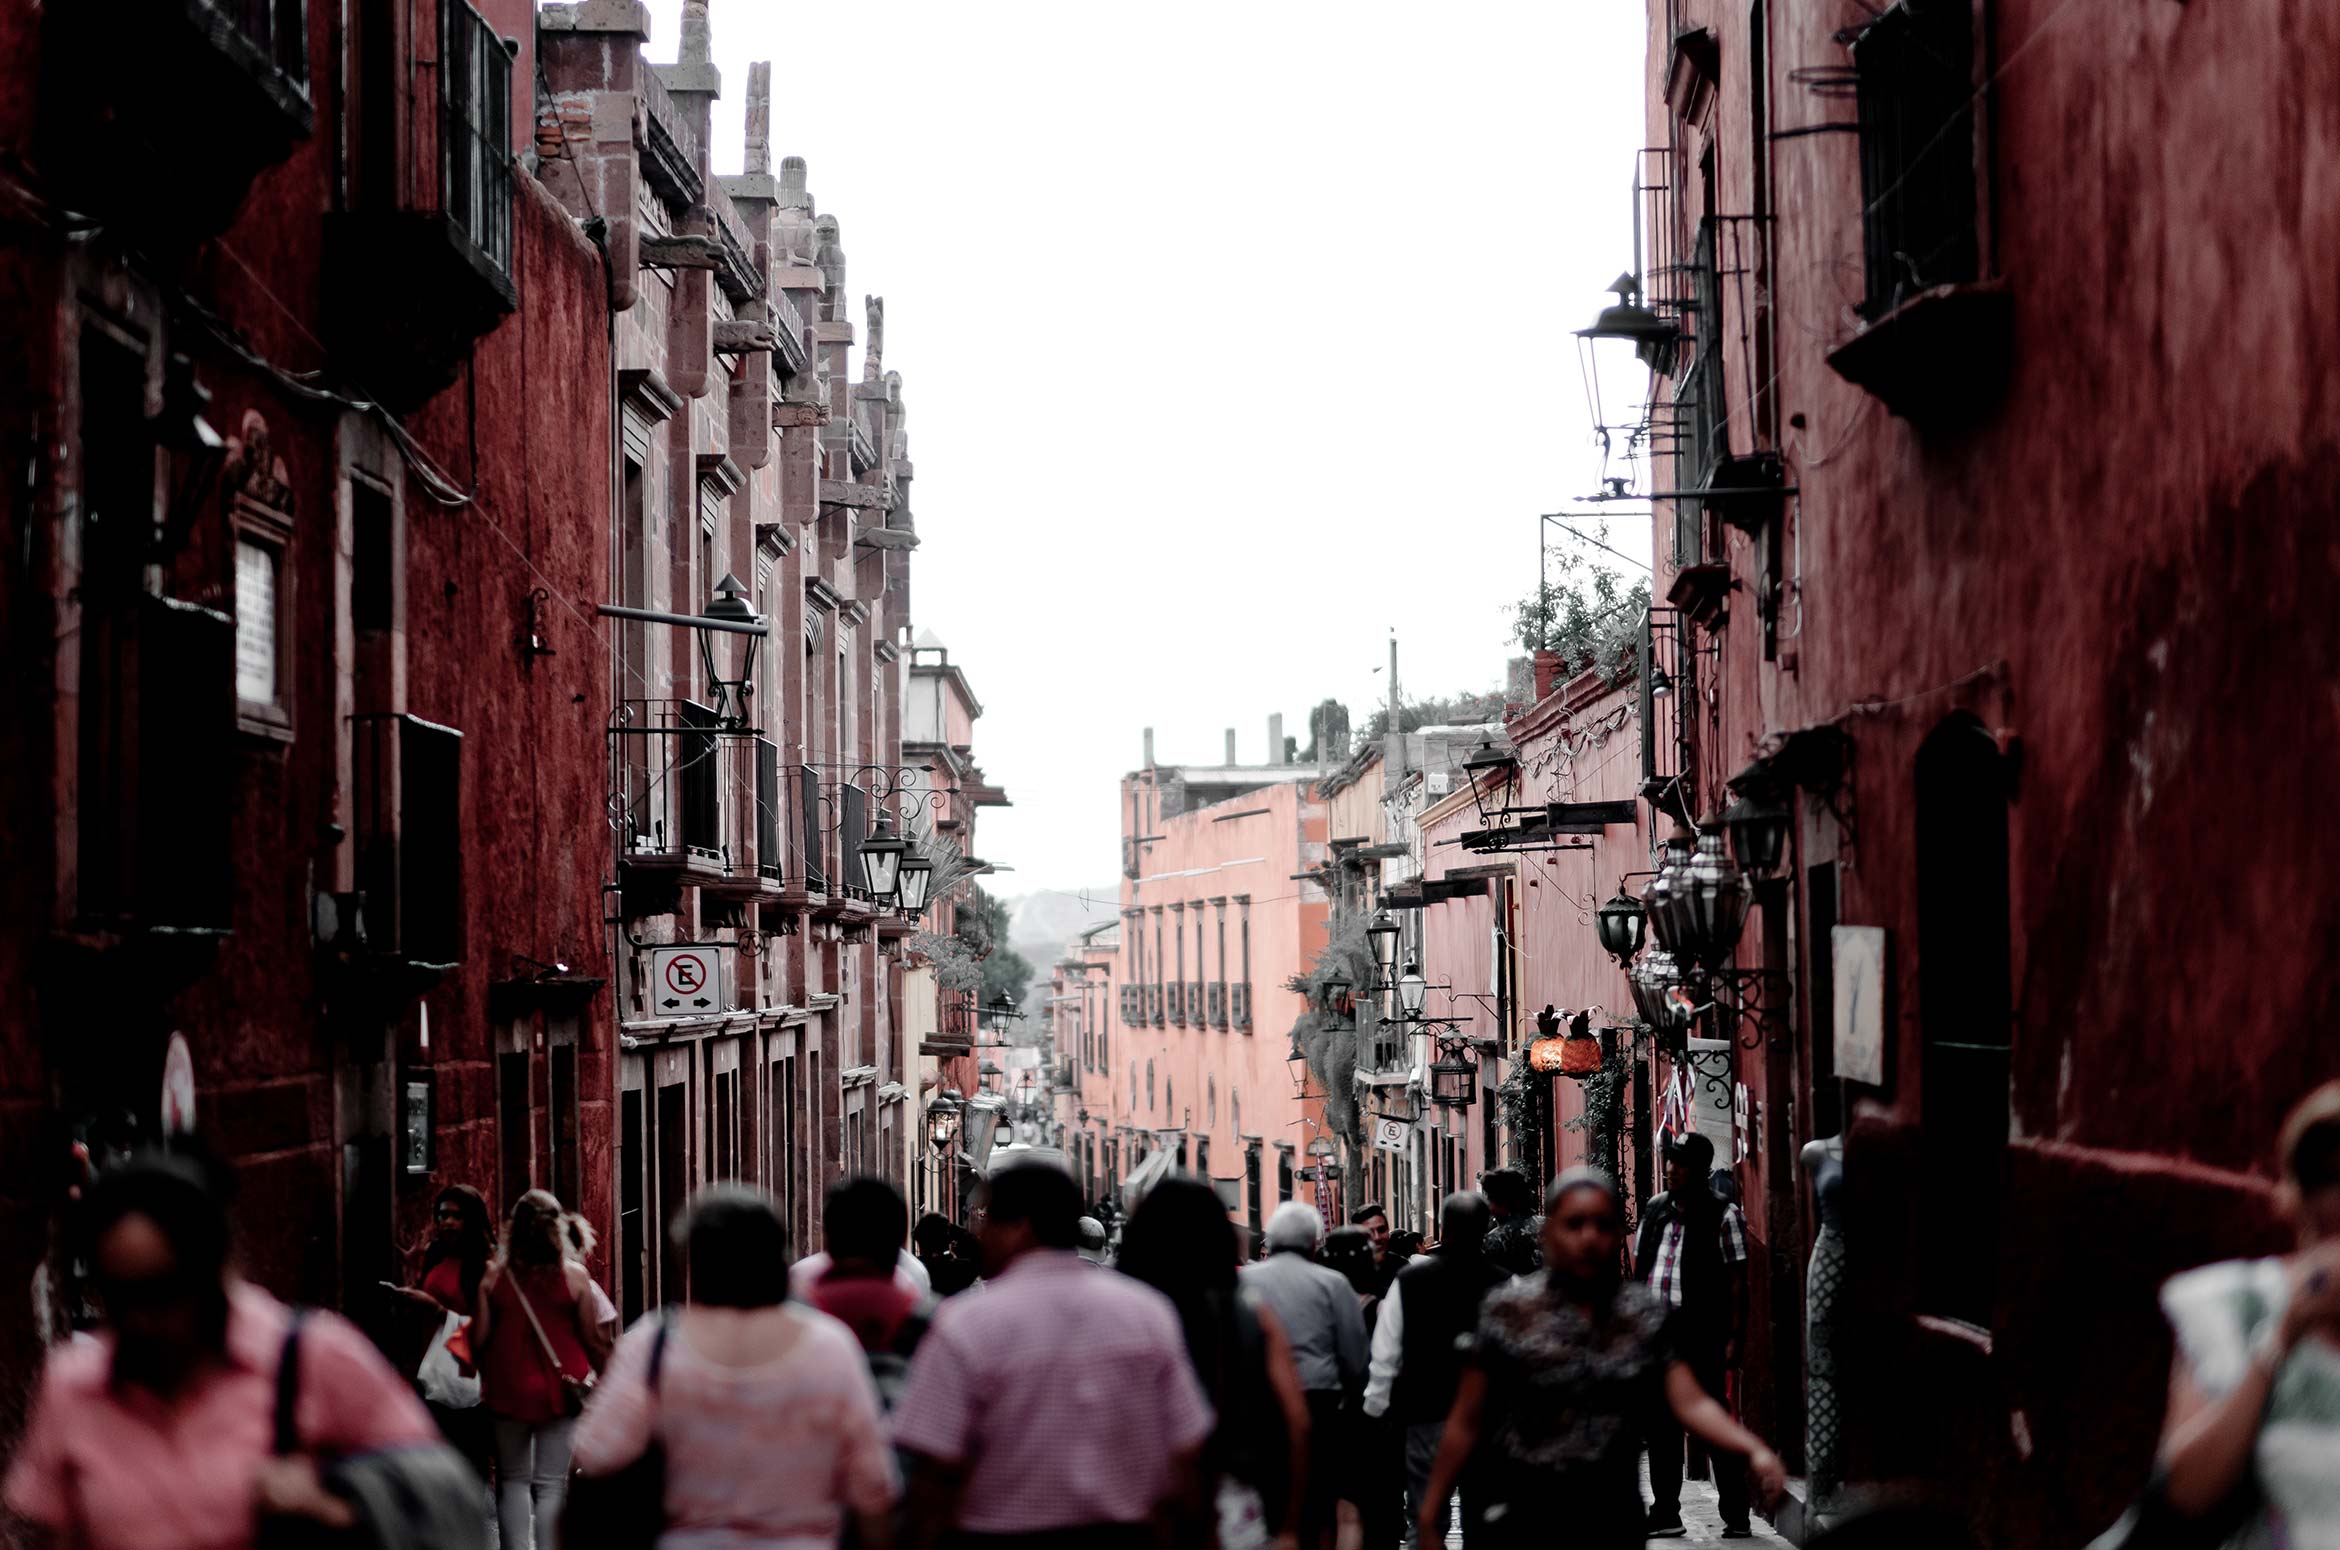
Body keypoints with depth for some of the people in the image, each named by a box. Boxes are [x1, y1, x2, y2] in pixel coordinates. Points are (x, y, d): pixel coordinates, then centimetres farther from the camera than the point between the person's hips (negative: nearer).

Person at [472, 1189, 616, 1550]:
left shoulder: (494, 1277, -5)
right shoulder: (574, 1276, -7)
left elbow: (479, 1340, -3)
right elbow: (593, 1340, -2)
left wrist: (486, 1378, 15)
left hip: (508, 1389, 1)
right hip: (559, 1389, -1)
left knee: (513, 1480, 14)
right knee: (551, 1485, 3)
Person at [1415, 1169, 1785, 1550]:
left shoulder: (1647, 1315, 3)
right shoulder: (1509, 1311, -4)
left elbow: (1691, 1404, -7)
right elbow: (1466, 1423, -2)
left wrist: (1754, 1450, -25)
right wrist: (1429, 1515, -4)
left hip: (1614, 1518, 3)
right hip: (1522, 1517, -3)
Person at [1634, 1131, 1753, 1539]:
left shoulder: (1723, 1215, -4)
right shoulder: (1655, 1210, 13)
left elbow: (1737, 1279, -7)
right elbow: (1638, 1269, 17)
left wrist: (1734, 1337, -13)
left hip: (1701, 1332, -6)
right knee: (1660, 1425, 9)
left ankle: (1736, 1516, 1)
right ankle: (1666, 1513, 16)